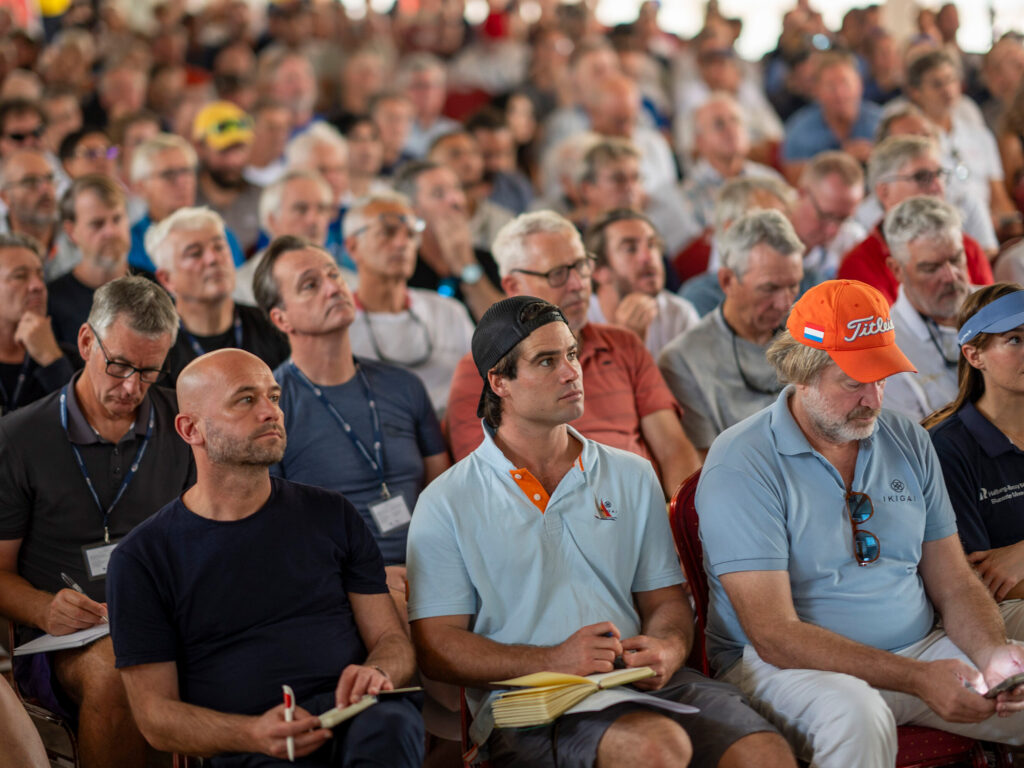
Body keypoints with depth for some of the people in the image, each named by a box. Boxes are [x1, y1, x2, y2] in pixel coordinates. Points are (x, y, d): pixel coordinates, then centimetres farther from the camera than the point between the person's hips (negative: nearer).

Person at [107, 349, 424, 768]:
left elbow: (393, 640, 17)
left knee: (386, 726, -35)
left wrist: (376, 672, -9)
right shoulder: (141, 557, 8)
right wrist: (254, 734, -16)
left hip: (356, 718, 2)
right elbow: (155, 713, 4)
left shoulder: (331, 515, 17)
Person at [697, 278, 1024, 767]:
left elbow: (954, 585, 10)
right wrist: (915, 678, -26)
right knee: (855, 717, -37)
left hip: (917, 649, 5)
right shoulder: (740, 465, -12)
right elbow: (775, 636, -18)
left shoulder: (908, 442, 9)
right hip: (787, 667, -5)